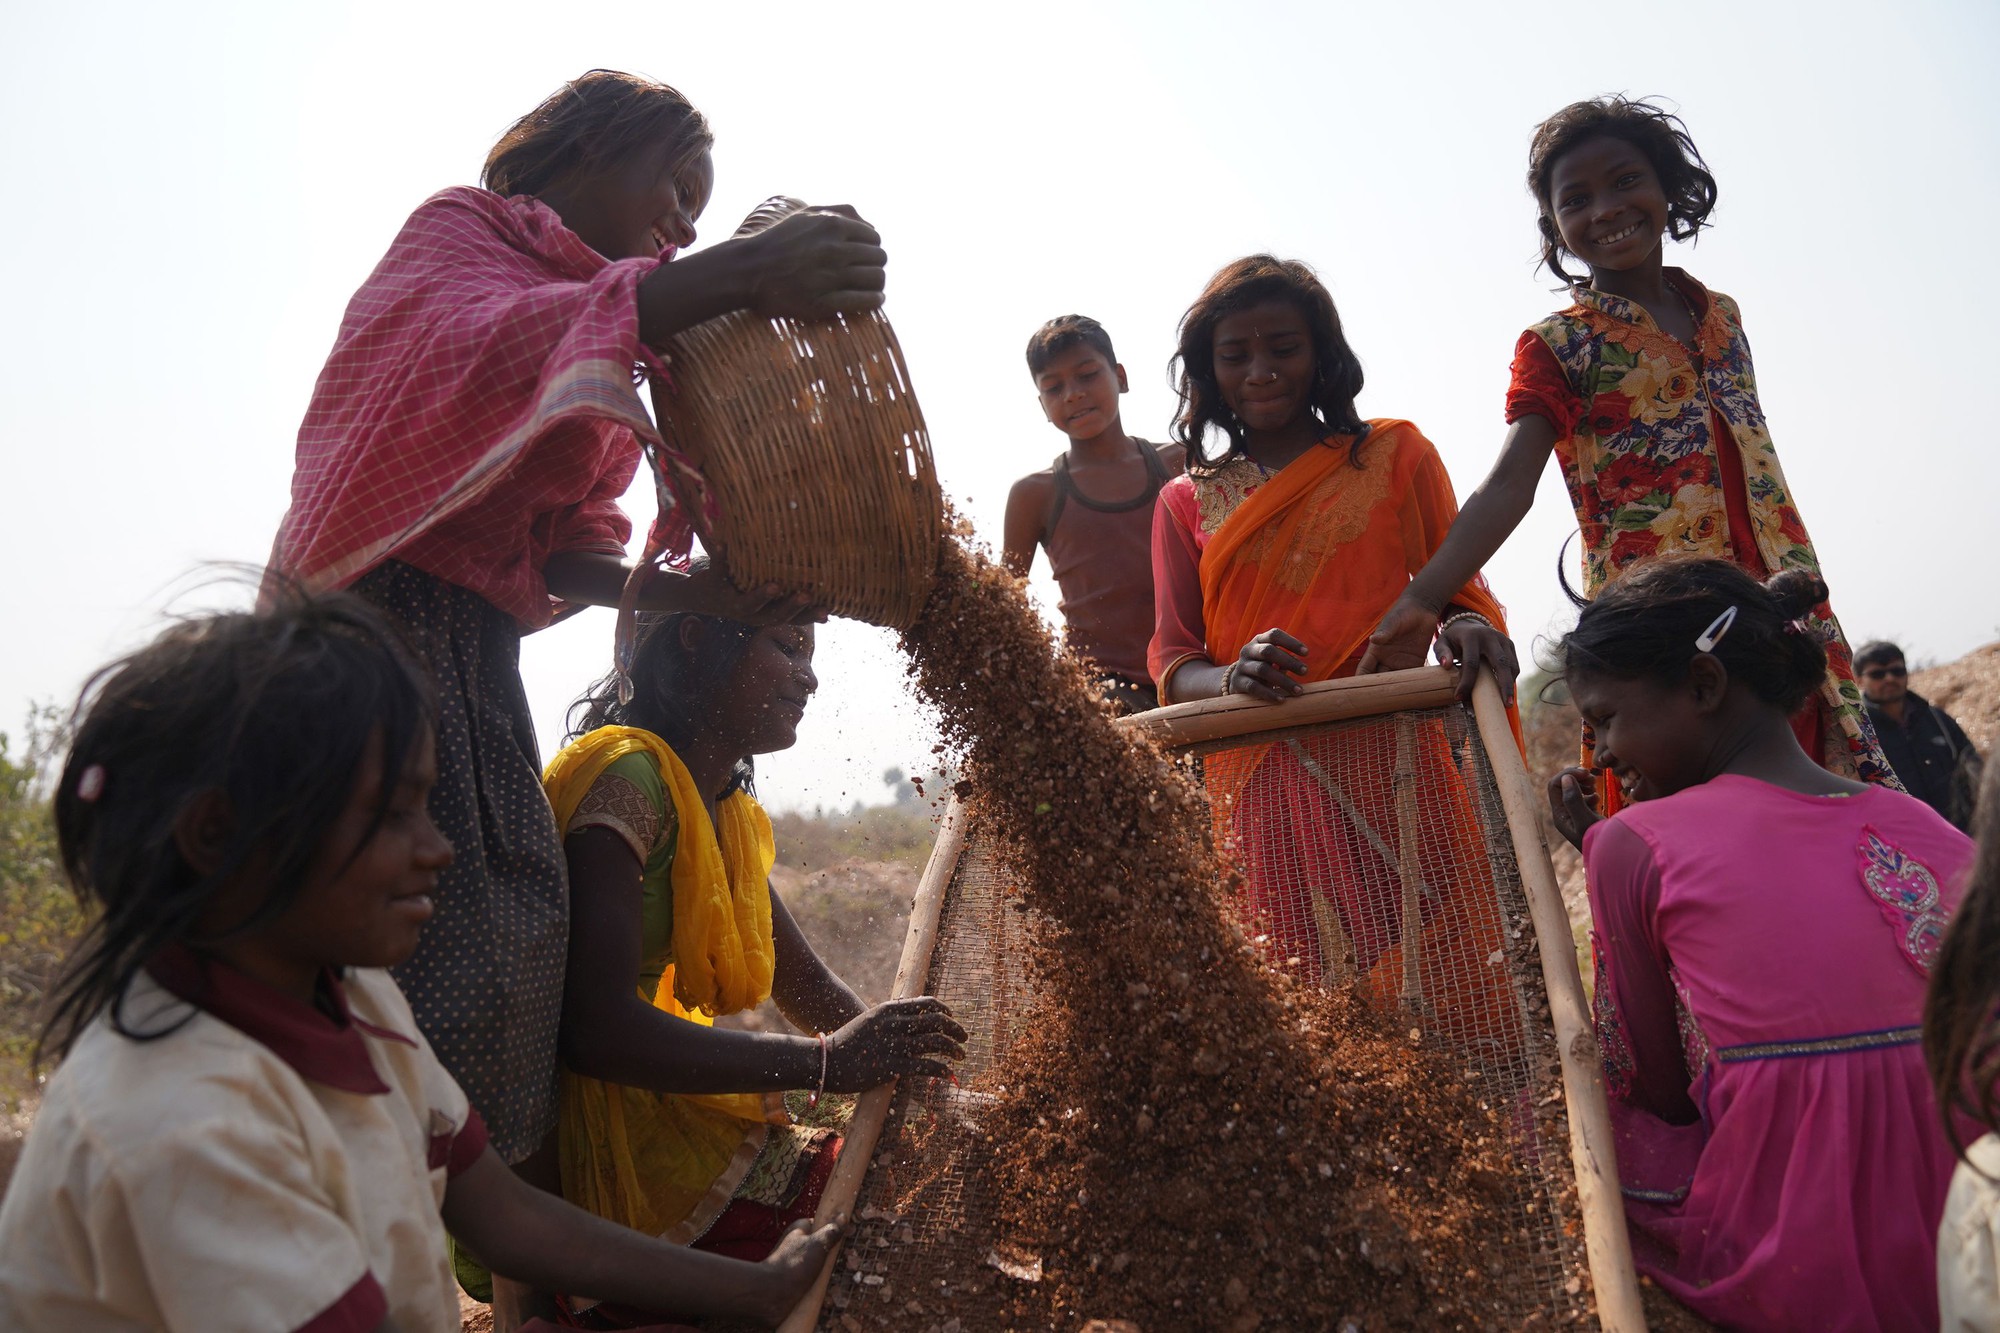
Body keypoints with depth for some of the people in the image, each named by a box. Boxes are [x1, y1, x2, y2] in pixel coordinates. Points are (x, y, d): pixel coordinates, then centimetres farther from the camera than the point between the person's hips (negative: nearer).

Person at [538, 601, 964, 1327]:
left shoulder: (727, 812, 14)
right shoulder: (630, 776, -17)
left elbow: (807, 984, 20)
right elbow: (596, 1027, -26)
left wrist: (891, 1053, 0)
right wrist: (826, 1061, -24)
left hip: (676, 1115, 9)